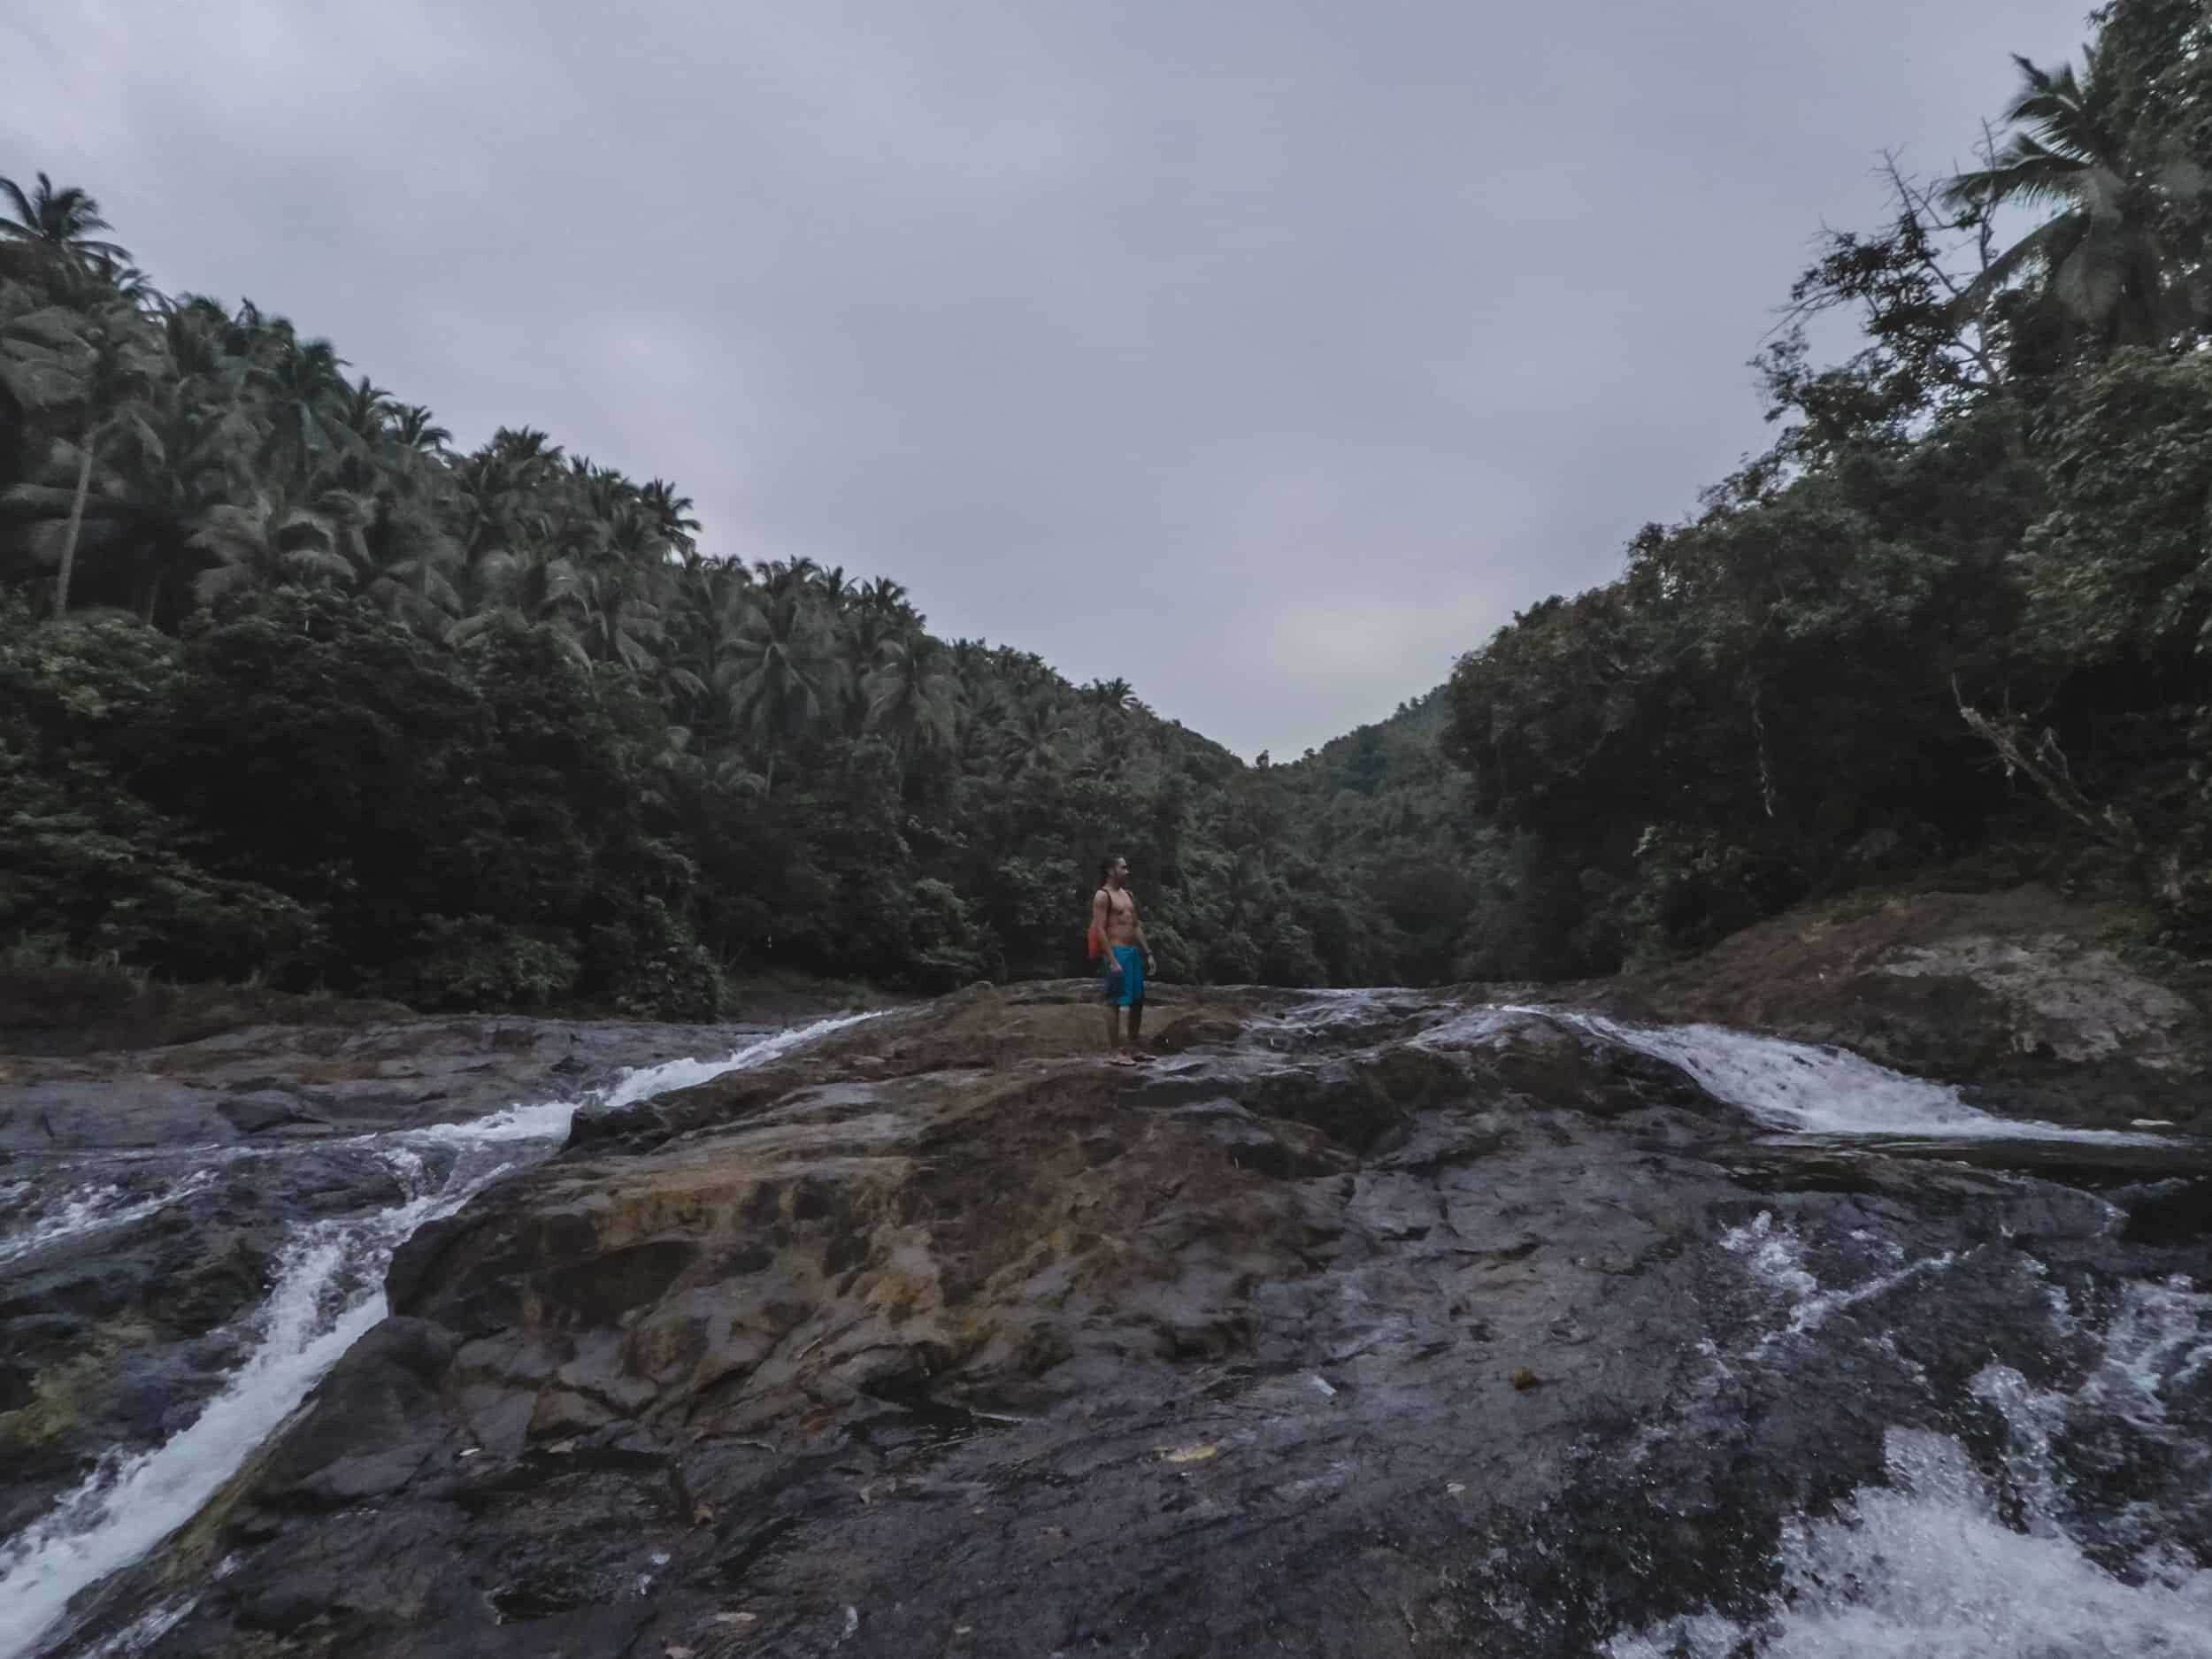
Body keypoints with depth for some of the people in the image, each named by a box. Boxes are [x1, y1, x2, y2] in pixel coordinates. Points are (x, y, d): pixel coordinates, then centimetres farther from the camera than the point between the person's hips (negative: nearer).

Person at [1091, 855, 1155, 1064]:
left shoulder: (1129, 895, 18)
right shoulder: (1102, 895, -7)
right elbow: (1100, 929, -14)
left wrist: (1147, 953, 16)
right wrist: (1112, 960, -20)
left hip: (1133, 951, 9)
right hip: (1116, 952, -9)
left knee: (1138, 1000, 12)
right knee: (1115, 1002, -5)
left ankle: (1132, 1048, 23)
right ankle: (1115, 1052, -1)